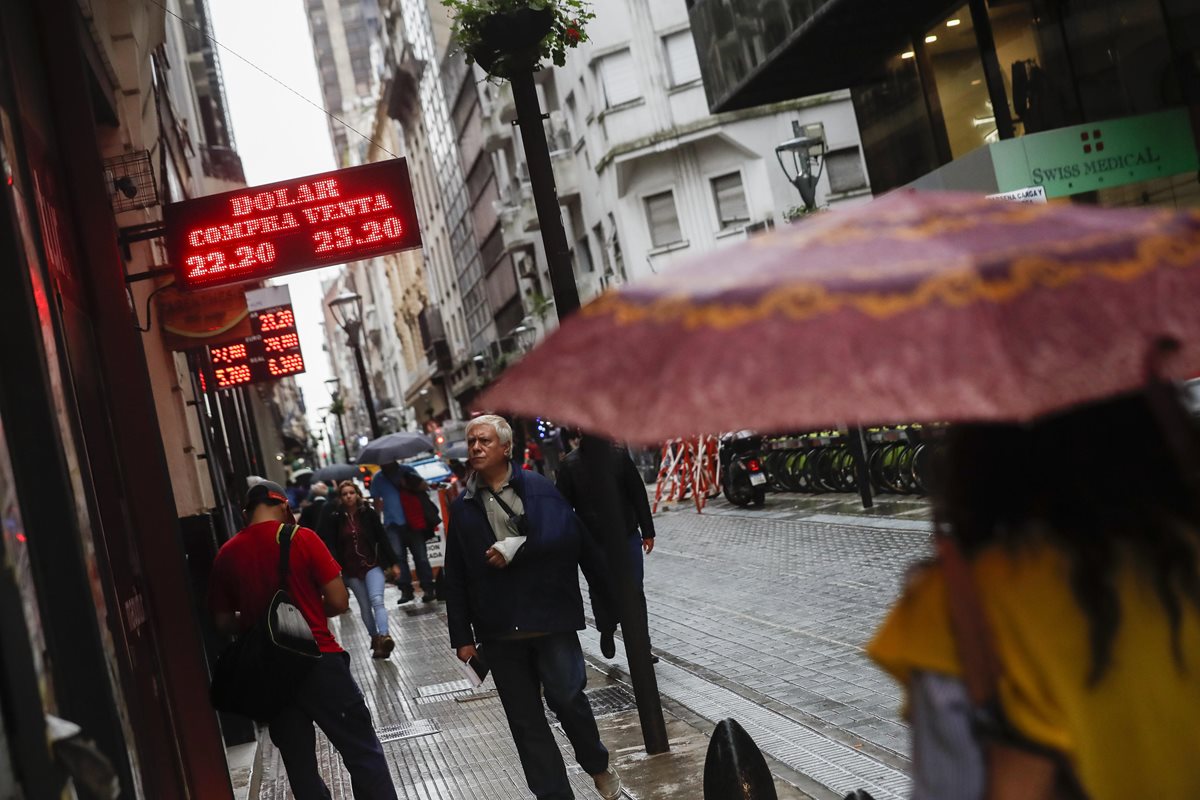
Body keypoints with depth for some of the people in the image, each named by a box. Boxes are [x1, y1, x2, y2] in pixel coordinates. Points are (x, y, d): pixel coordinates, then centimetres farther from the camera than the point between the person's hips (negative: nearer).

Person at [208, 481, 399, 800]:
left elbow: (224, 623, 8)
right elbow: (339, 601, -8)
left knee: (298, 761, 14)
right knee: (363, 753, 5)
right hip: (318, 660, -4)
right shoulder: (301, 538, -8)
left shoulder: (226, 555, 2)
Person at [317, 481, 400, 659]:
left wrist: (392, 563, 0)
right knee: (364, 606, 9)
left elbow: (382, 539, 0)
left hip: (373, 565, -2)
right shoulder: (334, 518, -2)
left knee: (377, 600, -18)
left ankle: (384, 637, -28)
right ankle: (375, 638, 22)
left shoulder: (369, 514, -3)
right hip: (351, 570, 2)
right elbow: (330, 545, -5)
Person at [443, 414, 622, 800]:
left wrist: (516, 549, -18)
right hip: (499, 631, 3)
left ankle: (598, 765, 19)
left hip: (550, 618, -3)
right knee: (525, 721, 6)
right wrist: (462, 635, 5)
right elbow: (455, 579, 9)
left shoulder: (538, 488, 1)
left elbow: (564, 532, -15)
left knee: (566, 696, -10)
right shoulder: (462, 506, 9)